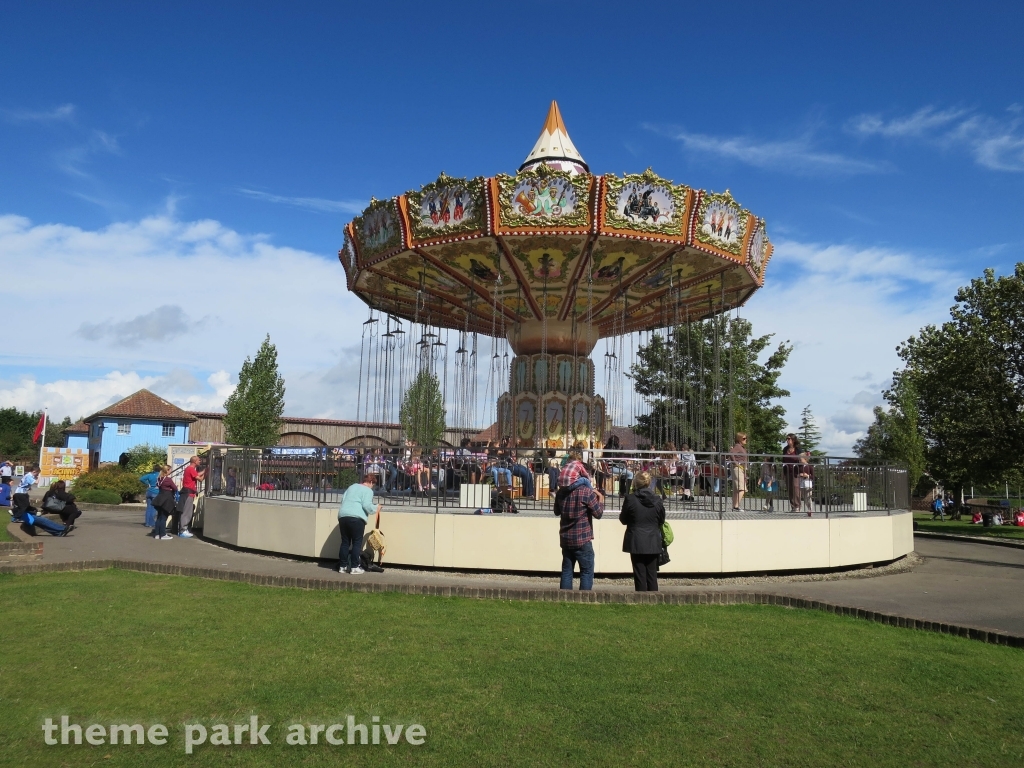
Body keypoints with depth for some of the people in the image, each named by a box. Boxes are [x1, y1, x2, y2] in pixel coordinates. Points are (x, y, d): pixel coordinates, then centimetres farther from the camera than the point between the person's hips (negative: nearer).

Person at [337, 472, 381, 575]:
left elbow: (343, 500, 24)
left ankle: (342, 566, 12)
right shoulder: (368, 490, 2)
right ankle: (354, 567, -1)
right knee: (357, 543, 0)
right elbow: (366, 505, -10)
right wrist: (375, 508, 5)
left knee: (345, 542, 11)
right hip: (357, 517, -7)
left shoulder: (352, 487, 25)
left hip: (343, 515, 7)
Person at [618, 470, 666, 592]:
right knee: (652, 574, 12)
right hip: (653, 542, 3)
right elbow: (661, 521, 8)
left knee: (640, 574, 3)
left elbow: (623, 519, -2)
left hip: (636, 542, -3)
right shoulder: (657, 500, -3)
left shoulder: (630, 499, -12)